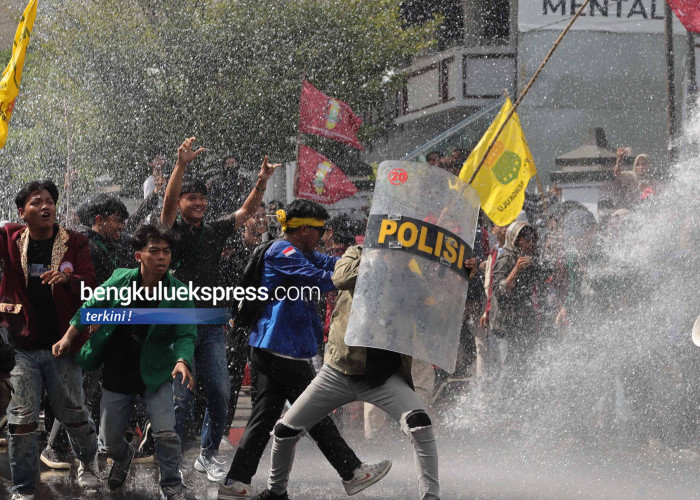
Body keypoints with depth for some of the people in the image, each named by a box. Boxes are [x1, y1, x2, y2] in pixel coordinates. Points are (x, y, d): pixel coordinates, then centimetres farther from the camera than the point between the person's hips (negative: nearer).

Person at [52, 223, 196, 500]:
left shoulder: (179, 293, -15)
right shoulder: (120, 280, -11)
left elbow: (186, 334, -16)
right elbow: (91, 307, 4)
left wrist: (182, 361, -35)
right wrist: (68, 337, 3)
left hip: (155, 373, -2)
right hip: (117, 373, 2)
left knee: (166, 434, -16)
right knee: (109, 438, 13)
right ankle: (123, 459, 51)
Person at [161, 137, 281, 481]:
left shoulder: (215, 231, 13)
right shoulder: (173, 230, 0)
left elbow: (247, 211, 9)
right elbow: (168, 201, -18)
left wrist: (262, 181, -8)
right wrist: (181, 165, -33)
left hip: (211, 326, 4)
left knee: (220, 392, 0)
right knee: (180, 395, -6)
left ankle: (208, 455, 15)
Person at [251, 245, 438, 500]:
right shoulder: (357, 254, 1)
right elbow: (341, 278, -21)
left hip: (385, 377, -1)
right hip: (339, 371, 1)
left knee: (419, 425, -26)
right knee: (285, 430, 5)